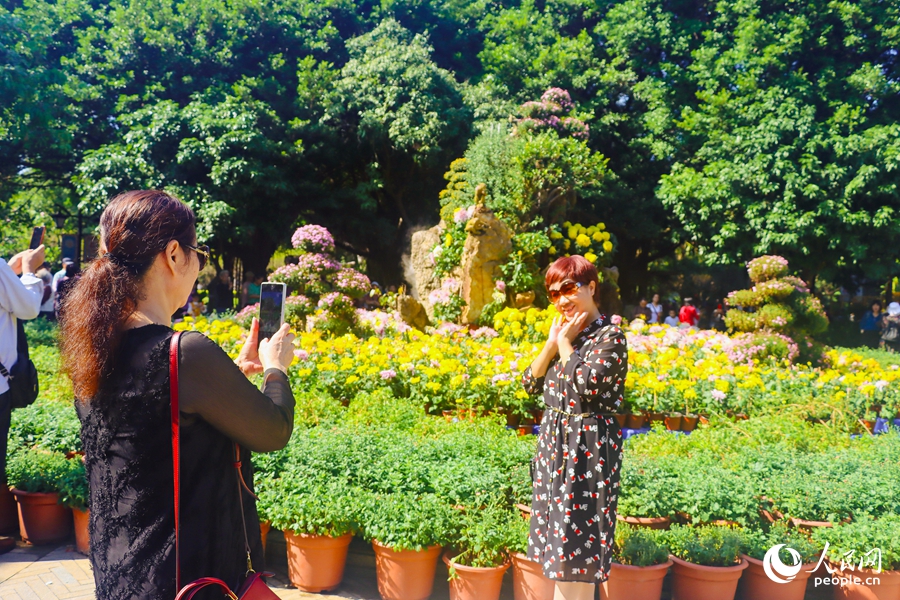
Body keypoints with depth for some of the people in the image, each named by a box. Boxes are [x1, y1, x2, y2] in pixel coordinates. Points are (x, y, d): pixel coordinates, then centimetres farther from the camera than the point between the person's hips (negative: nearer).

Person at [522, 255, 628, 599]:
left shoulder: (610, 336, -11)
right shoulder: (562, 332, 11)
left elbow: (584, 386, -24)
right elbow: (530, 383, 6)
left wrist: (565, 343, -12)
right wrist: (552, 342, -4)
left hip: (588, 445, -7)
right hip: (554, 440, 8)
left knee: (578, 536, 0)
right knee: (560, 533, 14)